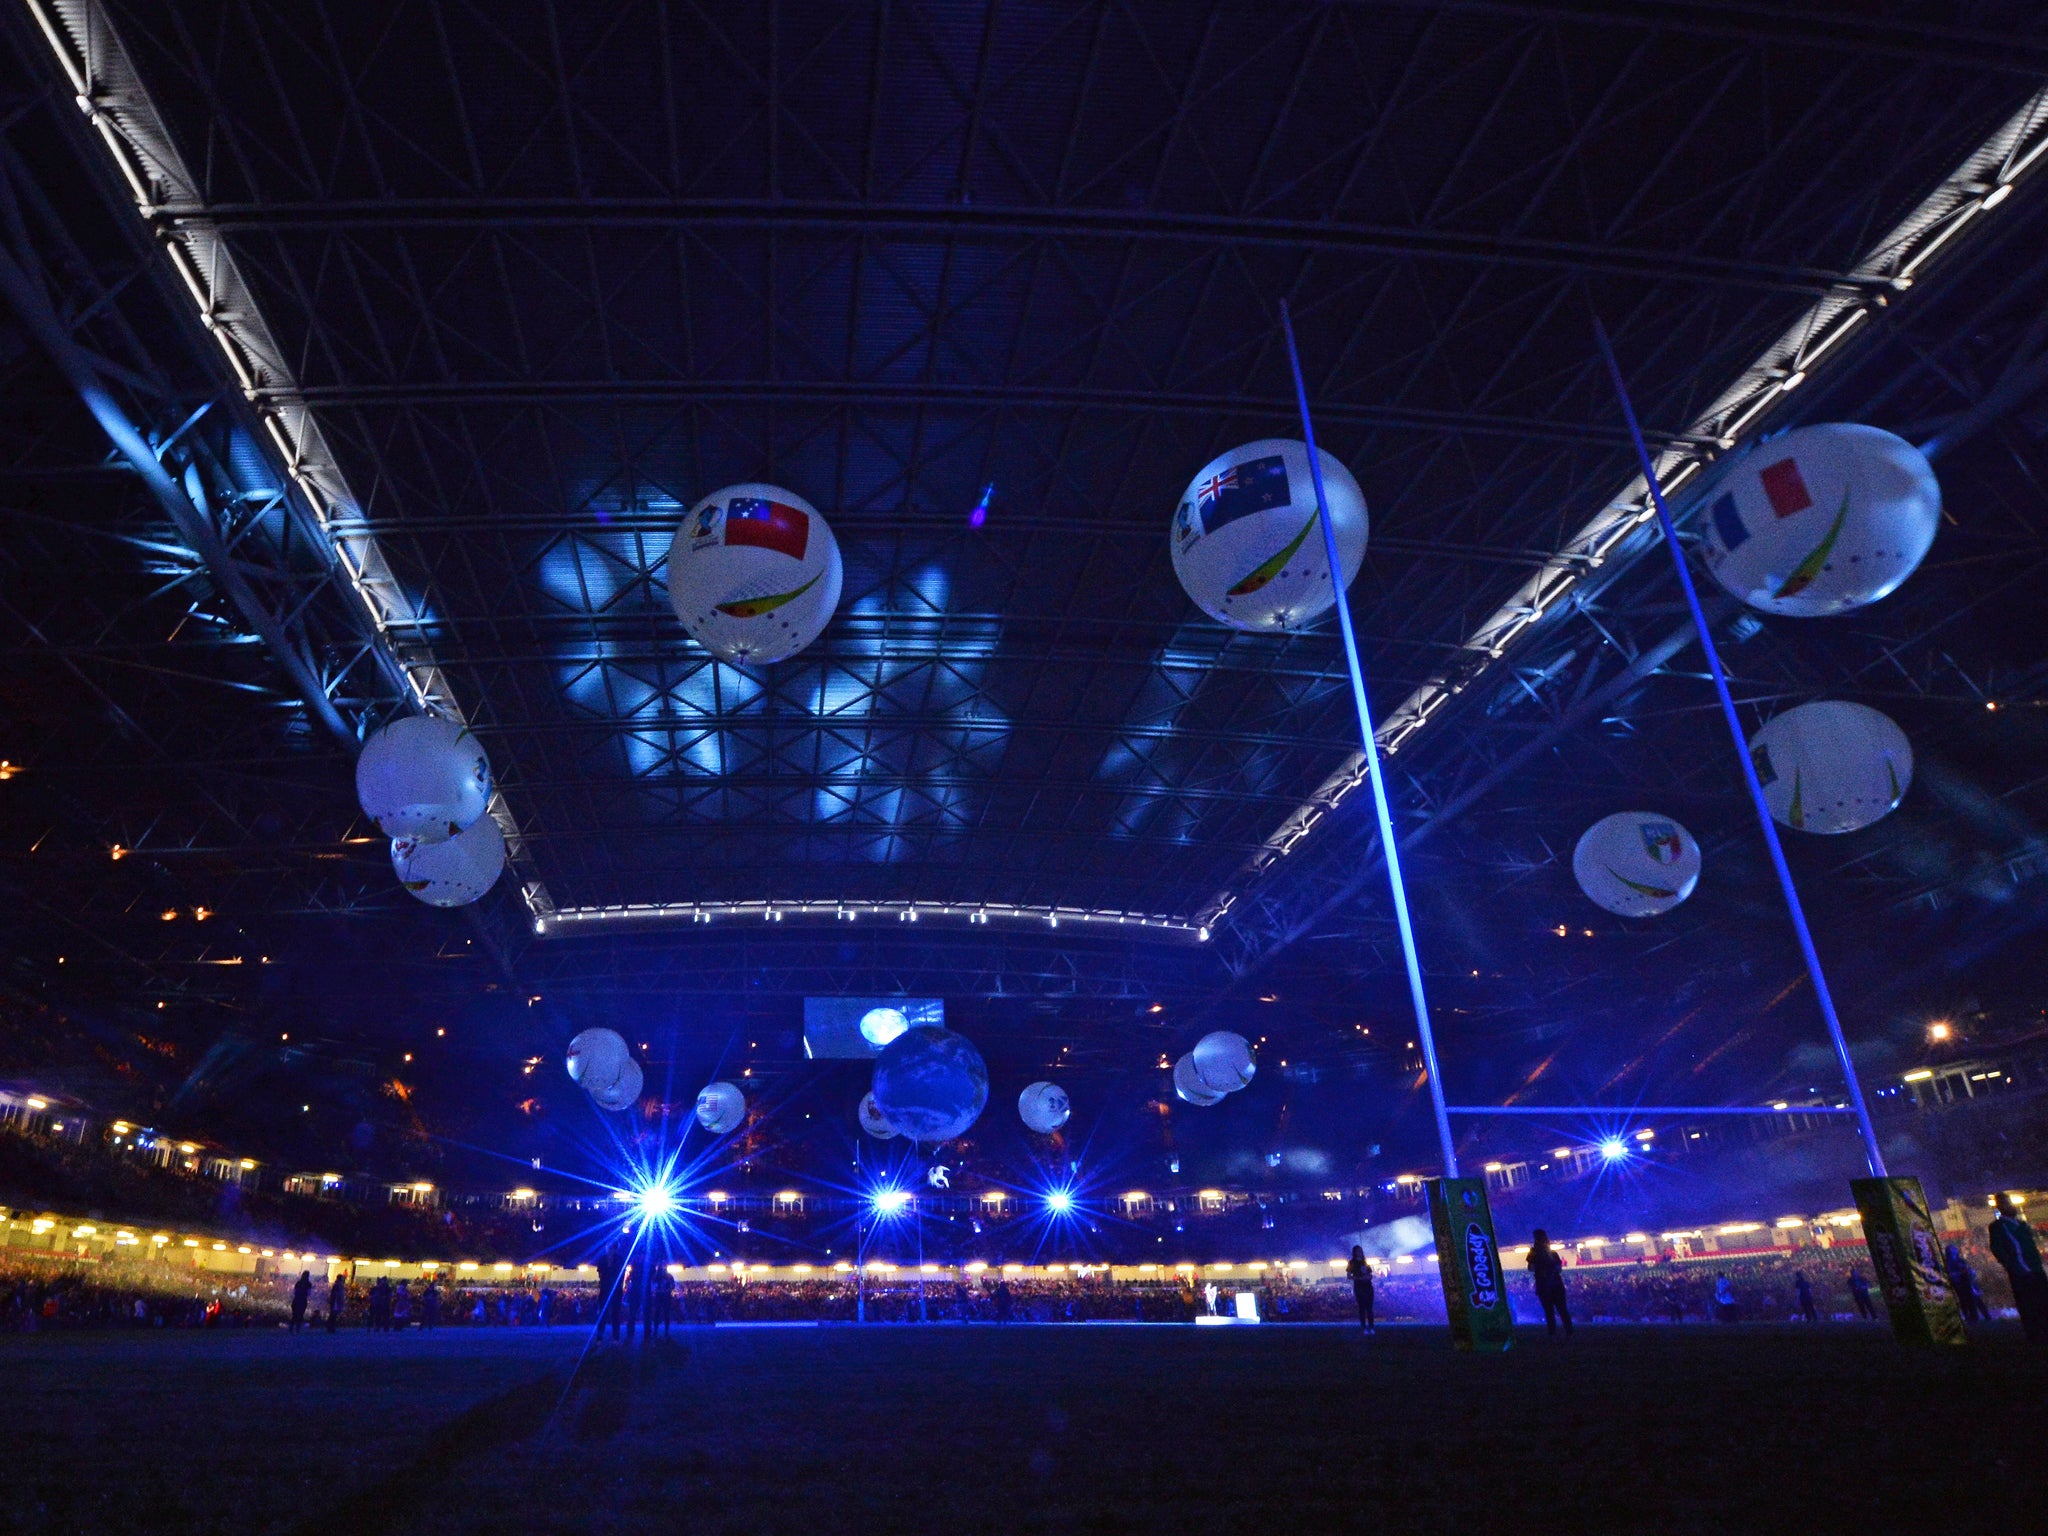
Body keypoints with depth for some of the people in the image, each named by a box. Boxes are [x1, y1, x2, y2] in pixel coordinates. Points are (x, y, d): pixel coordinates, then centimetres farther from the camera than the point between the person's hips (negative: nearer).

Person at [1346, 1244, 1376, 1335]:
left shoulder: (1365, 1263, 16)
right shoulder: (1352, 1263, 1)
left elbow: (1370, 1275, 19)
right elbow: (1349, 1276, -5)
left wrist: (1369, 1277, -5)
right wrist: (1359, 1278, -17)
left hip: (1368, 1286, 4)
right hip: (1359, 1287, -4)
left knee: (1369, 1307, 2)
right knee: (1362, 1308, -4)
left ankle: (1371, 1326, 5)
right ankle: (1364, 1327, -1)